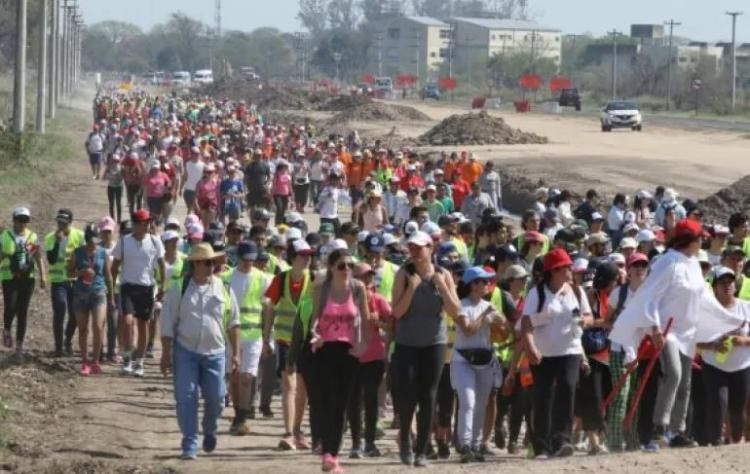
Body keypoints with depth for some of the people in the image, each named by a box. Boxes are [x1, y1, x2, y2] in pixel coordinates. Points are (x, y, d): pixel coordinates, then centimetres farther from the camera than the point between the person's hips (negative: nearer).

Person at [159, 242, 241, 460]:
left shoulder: (224, 289, 4)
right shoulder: (180, 289, -1)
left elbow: (233, 324, 9)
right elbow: (167, 324, 1)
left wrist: (235, 353, 5)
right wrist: (166, 355, -2)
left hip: (214, 353, 1)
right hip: (185, 352, -1)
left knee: (215, 397, 3)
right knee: (186, 398, -6)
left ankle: (209, 431, 32)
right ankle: (189, 444, 0)